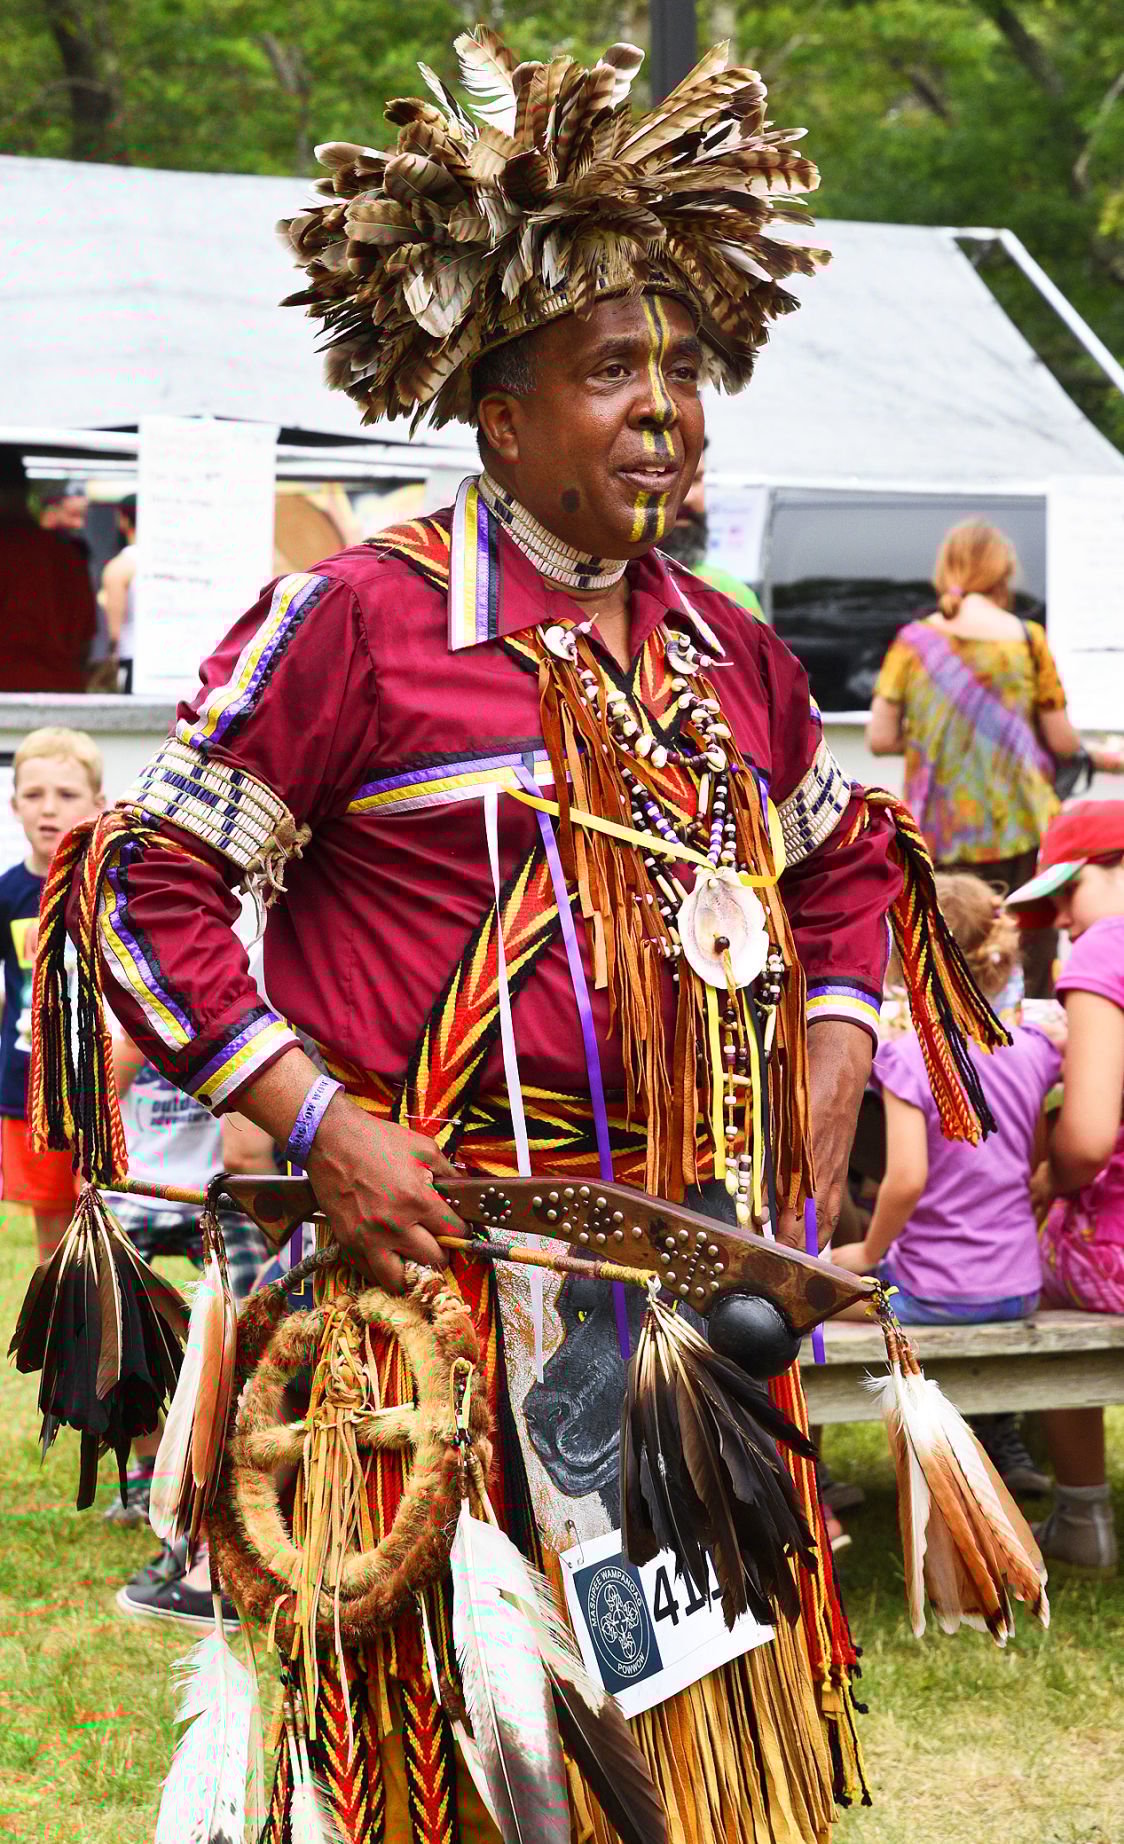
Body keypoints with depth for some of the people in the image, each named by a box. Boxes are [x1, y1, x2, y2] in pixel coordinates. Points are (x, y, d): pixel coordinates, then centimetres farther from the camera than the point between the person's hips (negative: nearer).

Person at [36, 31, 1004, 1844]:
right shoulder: (356, 621, -5)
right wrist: (320, 1123, -13)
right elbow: (155, 891, -5)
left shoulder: (733, 661, 13)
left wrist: (817, 1139, 16)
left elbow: (846, 882, 29)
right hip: (442, 1267, -6)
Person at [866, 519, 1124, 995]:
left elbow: (879, 738, 0)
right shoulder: (1027, 640, -3)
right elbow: (1061, 741, -1)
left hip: (941, 836, 1)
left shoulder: (914, 643, 0)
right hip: (1020, 831, -1)